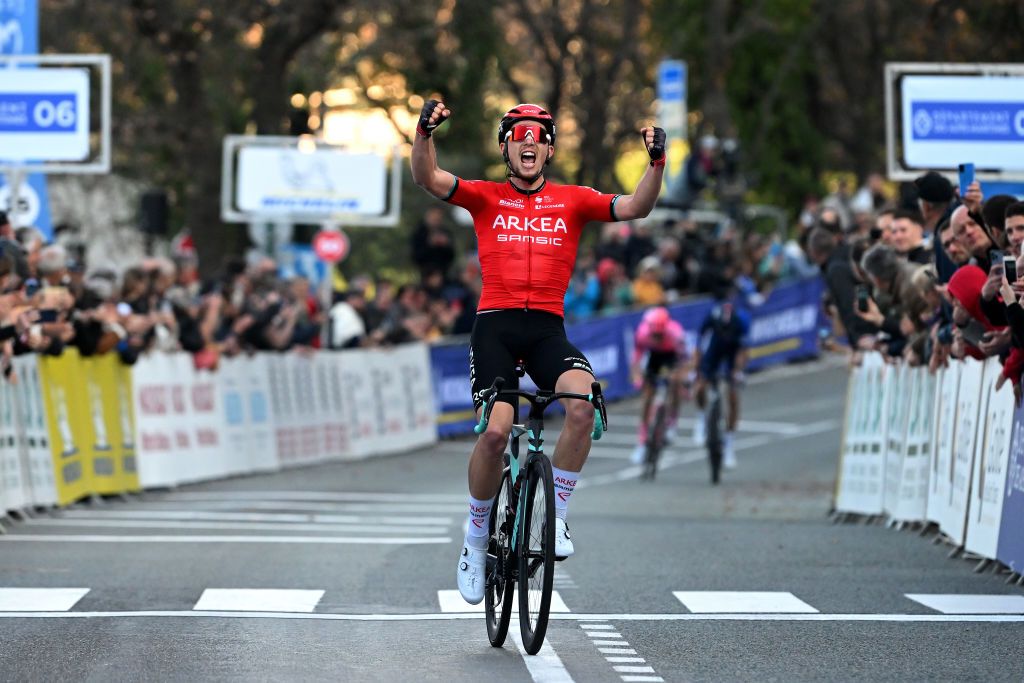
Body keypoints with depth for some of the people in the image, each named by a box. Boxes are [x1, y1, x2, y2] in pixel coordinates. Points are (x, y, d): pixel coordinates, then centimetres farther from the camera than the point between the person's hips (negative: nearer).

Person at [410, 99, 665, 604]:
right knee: (496, 432, -19)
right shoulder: (485, 198, 9)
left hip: (548, 329, 1)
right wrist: (425, 132, -23)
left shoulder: (572, 201, 12)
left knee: (584, 403, -28)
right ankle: (476, 539, 5)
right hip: (495, 324, -1)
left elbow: (635, 208, 2)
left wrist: (657, 162, -15)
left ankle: (556, 515, -9)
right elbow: (426, 178, -5)